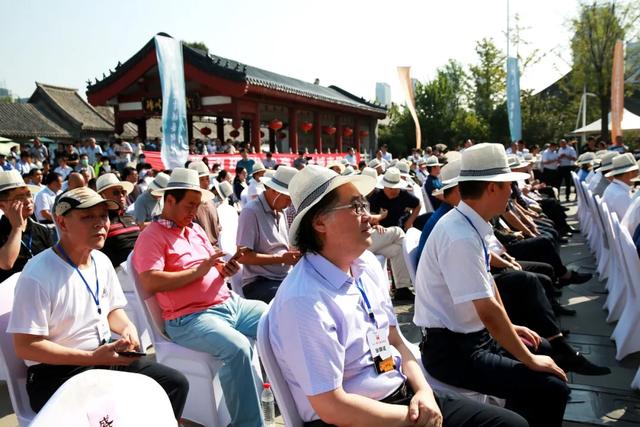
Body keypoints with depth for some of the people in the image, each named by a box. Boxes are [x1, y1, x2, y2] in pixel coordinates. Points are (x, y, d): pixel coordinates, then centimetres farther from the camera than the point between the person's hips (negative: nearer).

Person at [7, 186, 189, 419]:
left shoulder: (101, 261, 5)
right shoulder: (38, 275, -18)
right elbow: (26, 347, -18)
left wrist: (127, 327, -5)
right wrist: (92, 358, -22)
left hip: (106, 357, 7)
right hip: (56, 374, -7)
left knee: (176, 383, -3)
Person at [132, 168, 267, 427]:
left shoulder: (195, 229, 17)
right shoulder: (151, 237, -8)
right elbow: (150, 283, -21)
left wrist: (225, 270, -2)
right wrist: (197, 271, -19)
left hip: (229, 303, 9)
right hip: (189, 318, -8)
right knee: (237, 347, -33)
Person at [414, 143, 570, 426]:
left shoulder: (469, 224, 1)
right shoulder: (461, 238, -27)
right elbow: (489, 312, -26)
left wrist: (509, 328, 16)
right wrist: (529, 360, -15)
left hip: (471, 334, 10)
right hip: (453, 351, -10)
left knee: (541, 348, 26)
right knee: (552, 389, -15)